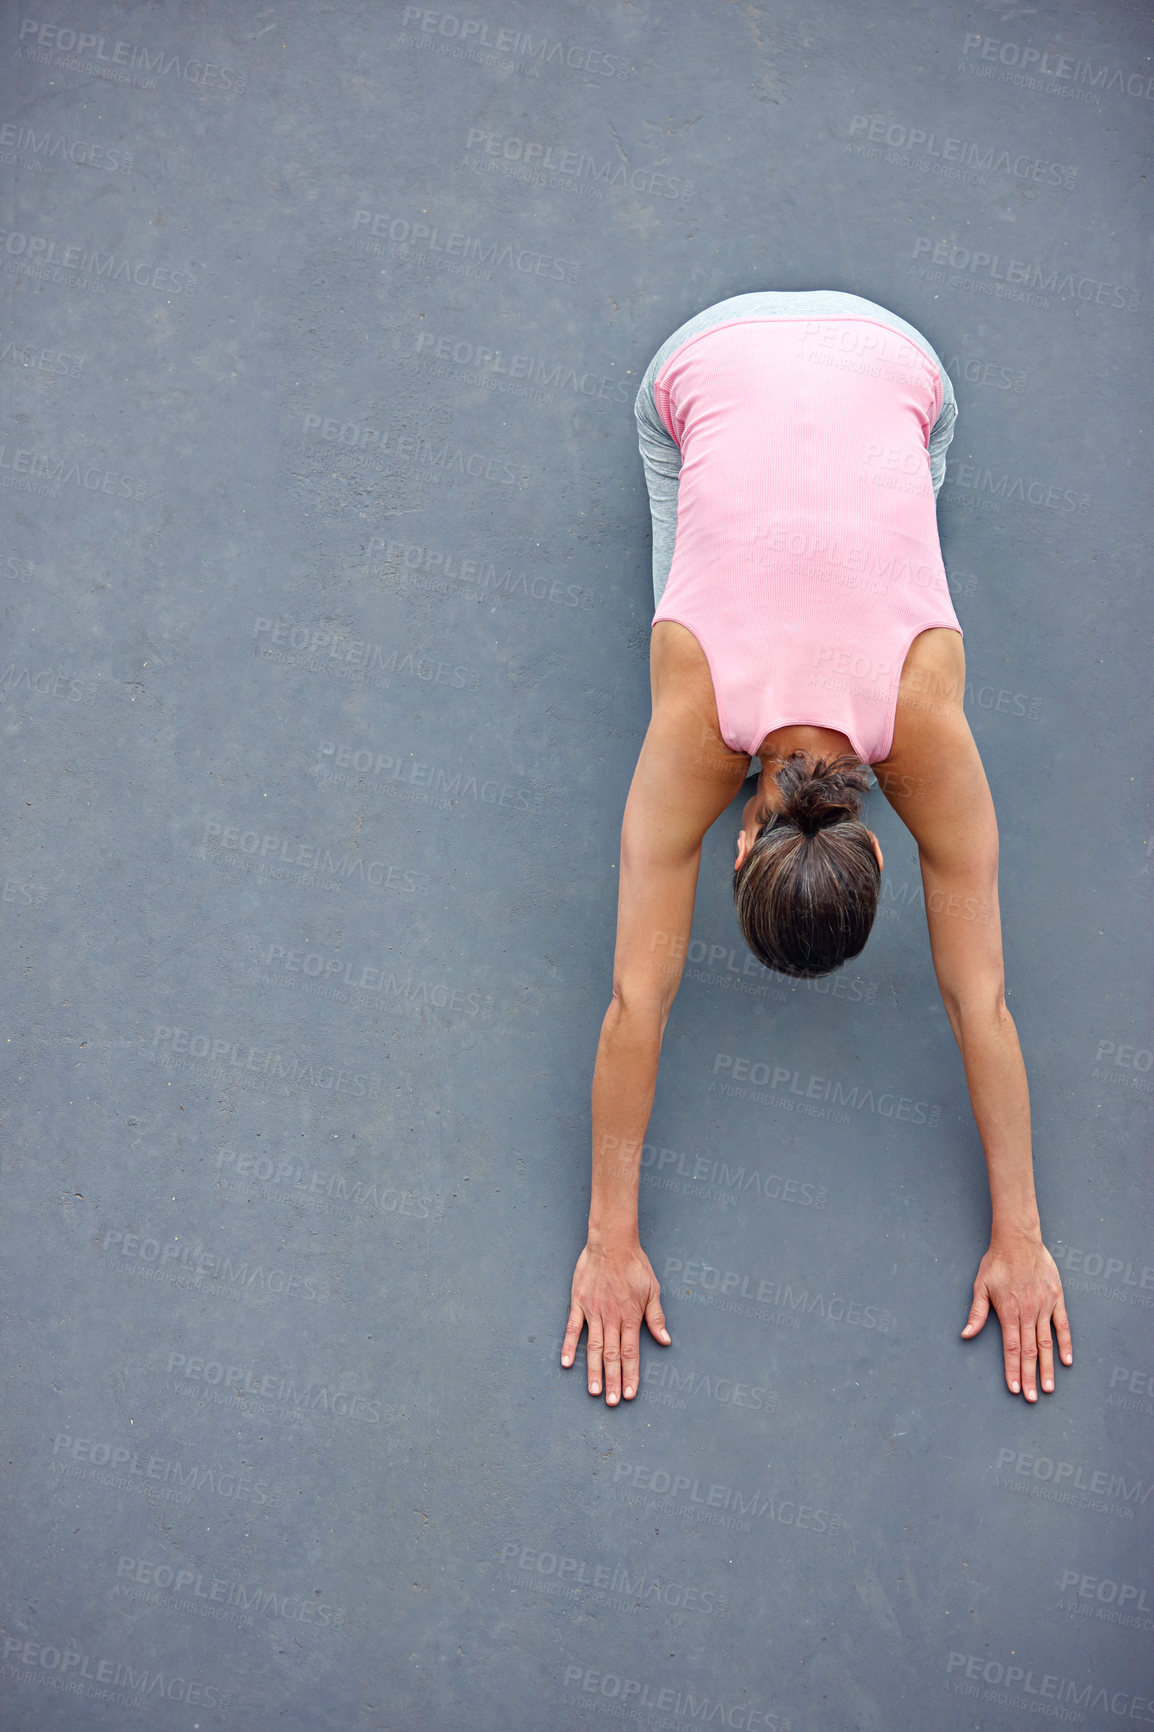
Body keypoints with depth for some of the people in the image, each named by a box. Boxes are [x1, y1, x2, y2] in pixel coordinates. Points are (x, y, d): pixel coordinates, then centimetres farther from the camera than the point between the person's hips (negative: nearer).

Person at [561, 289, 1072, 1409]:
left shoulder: (928, 728, -33)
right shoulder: (692, 724, -35)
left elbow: (979, 1000, -27)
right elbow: (637, 998, -31)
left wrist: (1021, 1239, -23)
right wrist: (609, 1239, -27)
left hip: (890, 366, 0)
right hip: (713, 359, 0)